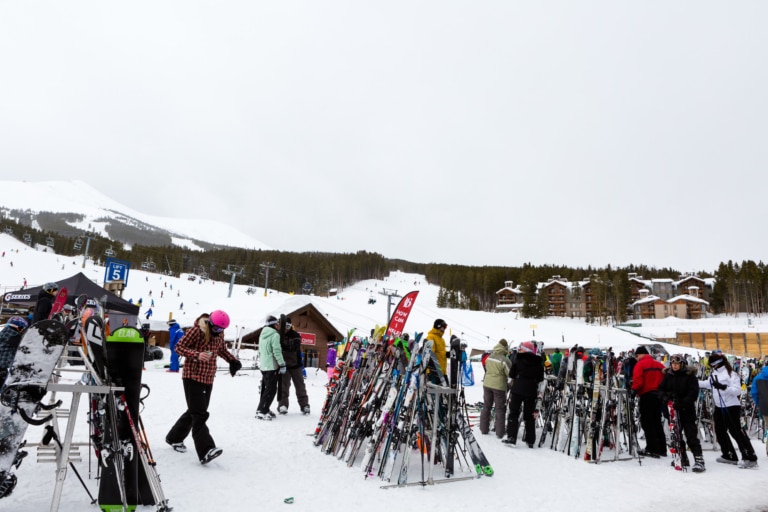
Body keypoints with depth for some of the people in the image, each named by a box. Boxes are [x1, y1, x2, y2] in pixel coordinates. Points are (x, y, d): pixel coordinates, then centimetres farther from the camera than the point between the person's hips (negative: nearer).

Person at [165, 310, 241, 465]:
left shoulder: (219, 334, 5)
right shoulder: (196, 330, -15)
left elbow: (222, 350, 19)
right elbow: (179, 347, -12)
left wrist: (233, 360, 1)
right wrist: (197, 355, -28)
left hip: (208, 379, 7)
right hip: (192, 377, -7)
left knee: (194, 411, 17)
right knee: (199, 414, -13)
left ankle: (174, 438, 37)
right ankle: (205, 451, -17)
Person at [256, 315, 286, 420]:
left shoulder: (262, 334, 13)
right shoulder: (275, 335, -14)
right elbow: (277, 351, -18)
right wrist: (282, 365, -14)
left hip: (263, 366, 9)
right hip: (272, 366, -9)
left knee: (265, 387, 17)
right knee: (271, 389, -5)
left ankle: (263, 409, 21)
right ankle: (262, 411, -8)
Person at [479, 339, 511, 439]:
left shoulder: (489, 357, -1)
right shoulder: (504, 360, -18)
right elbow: (510, 374, -14)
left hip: (487, 384, 5)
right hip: (499, 386, -5)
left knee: (486, 407, 17)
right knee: (500, 409, 8)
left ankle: (484, 429, 24)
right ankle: (499, 433, 11)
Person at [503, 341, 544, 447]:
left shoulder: (518, 360, -4)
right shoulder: (538, 362, 4)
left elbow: (511, 375, 0)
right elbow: (540, 378, 8)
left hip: (518, 389, -3)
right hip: (531, 390, 3)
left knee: (513, 413, 4)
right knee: (529, 415, 12)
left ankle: (511, 437, -5)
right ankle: (530, 440, 14)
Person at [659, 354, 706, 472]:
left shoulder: (690, 375, -8)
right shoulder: (668, 375, 5)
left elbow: (693, 393, -15)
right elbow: (661, 388, 8)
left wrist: (682, 403, -25)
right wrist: (665, 396, -13)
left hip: (687, 410, -5)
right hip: (673, 410, 5)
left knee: (691, 435, -8)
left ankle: (699, 460, -6)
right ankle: (682, 457, 25)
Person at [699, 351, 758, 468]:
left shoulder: (731, 373, -16)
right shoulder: (713, 374, 10)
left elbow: (737, 390, -22)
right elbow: (707, 384, 23)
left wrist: (723, 387, -34)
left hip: (731, 407, -9)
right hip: (719, 407, 9)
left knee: (736, 431, -8)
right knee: (720, 432, 13)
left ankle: (750, 458, 0)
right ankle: (730, 456, 24)